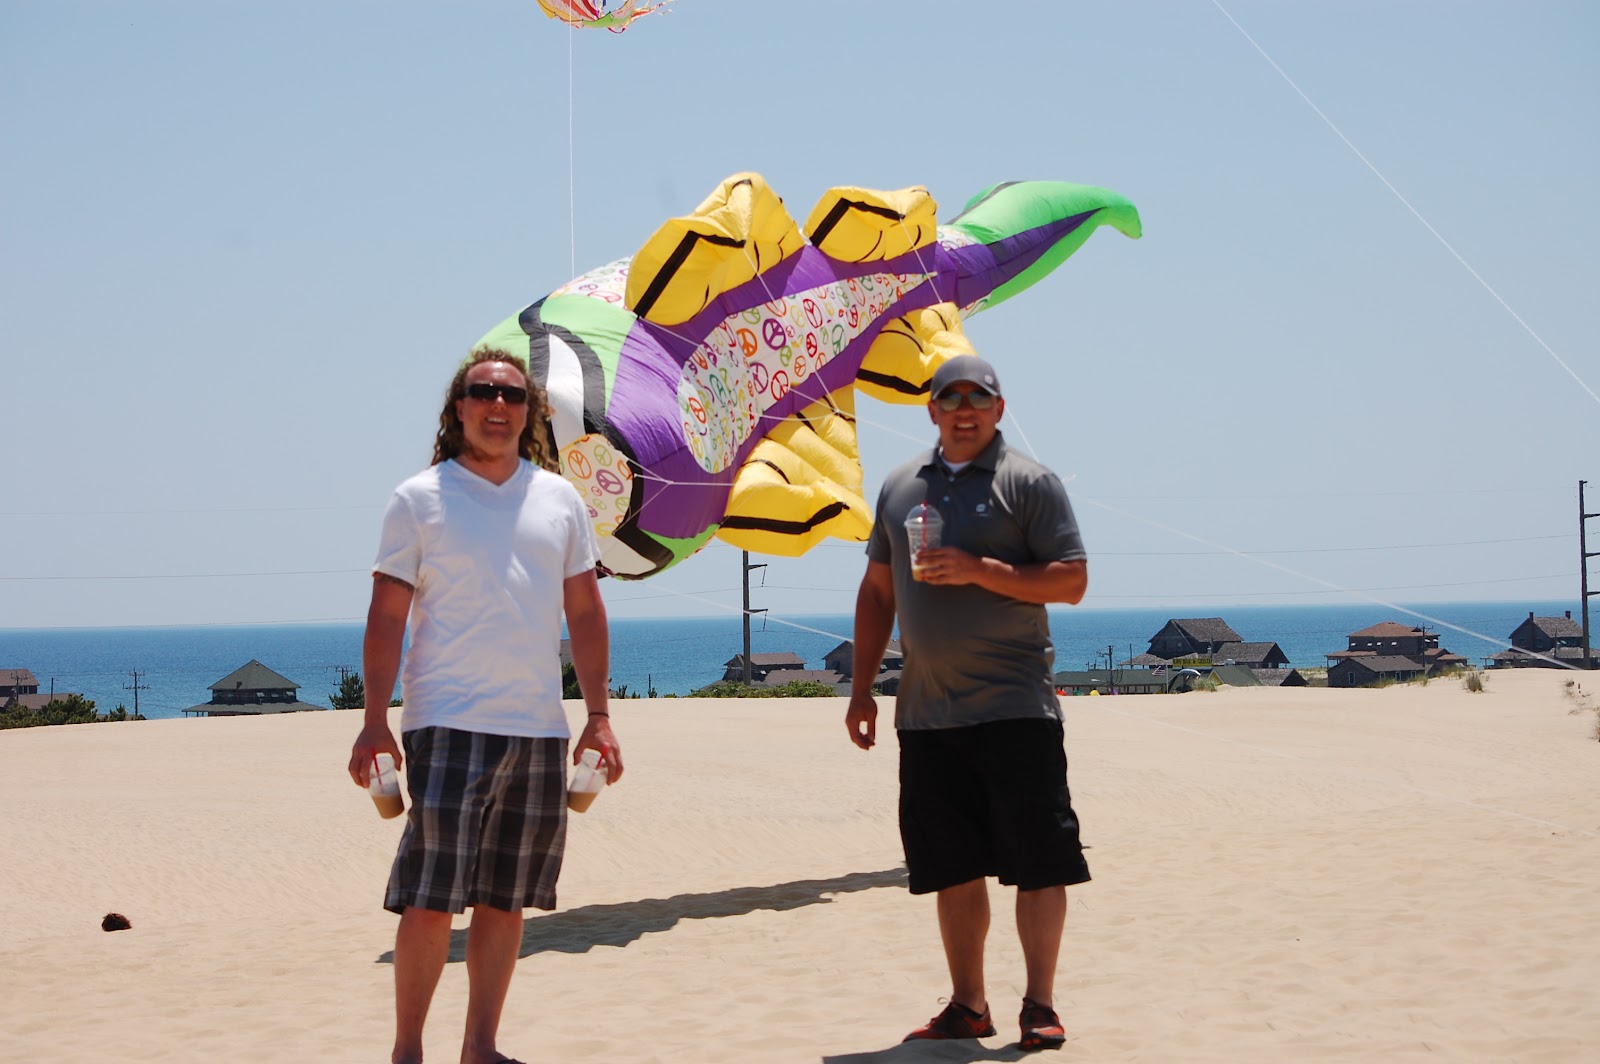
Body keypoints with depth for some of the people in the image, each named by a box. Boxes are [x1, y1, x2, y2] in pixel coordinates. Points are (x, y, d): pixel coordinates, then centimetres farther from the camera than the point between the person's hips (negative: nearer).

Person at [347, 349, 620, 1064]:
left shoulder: (560, 500, 12)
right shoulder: (420, 499, 2)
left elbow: (585, 613, 14)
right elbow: (386, 616, 0)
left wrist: (598, 716, 7)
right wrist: (375, 722, -8)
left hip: (539, 730, 4)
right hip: (448, 727, -4)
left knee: (505, 900, 8)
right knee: (429, 899, -8)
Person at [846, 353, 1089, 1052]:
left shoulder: (1028, 482, -1)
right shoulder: (901, 486, 14)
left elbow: (1071, 580, -8)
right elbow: (877, 590, 19)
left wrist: (979, 570, -17)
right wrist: (862, 687, 14)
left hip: (1013, 705, -5)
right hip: (927, 708, 5)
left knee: (1037, 862, -4)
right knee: (952, 866, 9)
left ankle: (1040, 1007, 3)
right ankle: (966, 1007, 17)